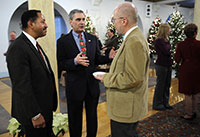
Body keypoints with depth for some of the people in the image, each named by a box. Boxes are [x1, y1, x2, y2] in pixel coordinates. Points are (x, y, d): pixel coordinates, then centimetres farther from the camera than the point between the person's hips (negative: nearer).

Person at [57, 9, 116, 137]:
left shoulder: (93, 38, 5)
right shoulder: (63, 41, -5)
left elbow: (97, 58, 7)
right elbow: (61, 64, -8)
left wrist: (109, 57, -12)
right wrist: (75, 61, -26)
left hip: (92, 84, 4)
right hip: (75, 86, -3)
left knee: (93, 116, 20)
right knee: (75, 118, 15)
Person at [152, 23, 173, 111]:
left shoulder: (165, 40, 12)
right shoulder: (159, 40, -15)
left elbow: (168, 51, 14)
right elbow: (166, 51, -20)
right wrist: (168, 45, -4)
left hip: (167, 65, 9)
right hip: (161, 65, -9)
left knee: (167, 85, 15)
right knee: (160, 85, 0)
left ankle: (165, 103, 28)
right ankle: (157, 104, 14)